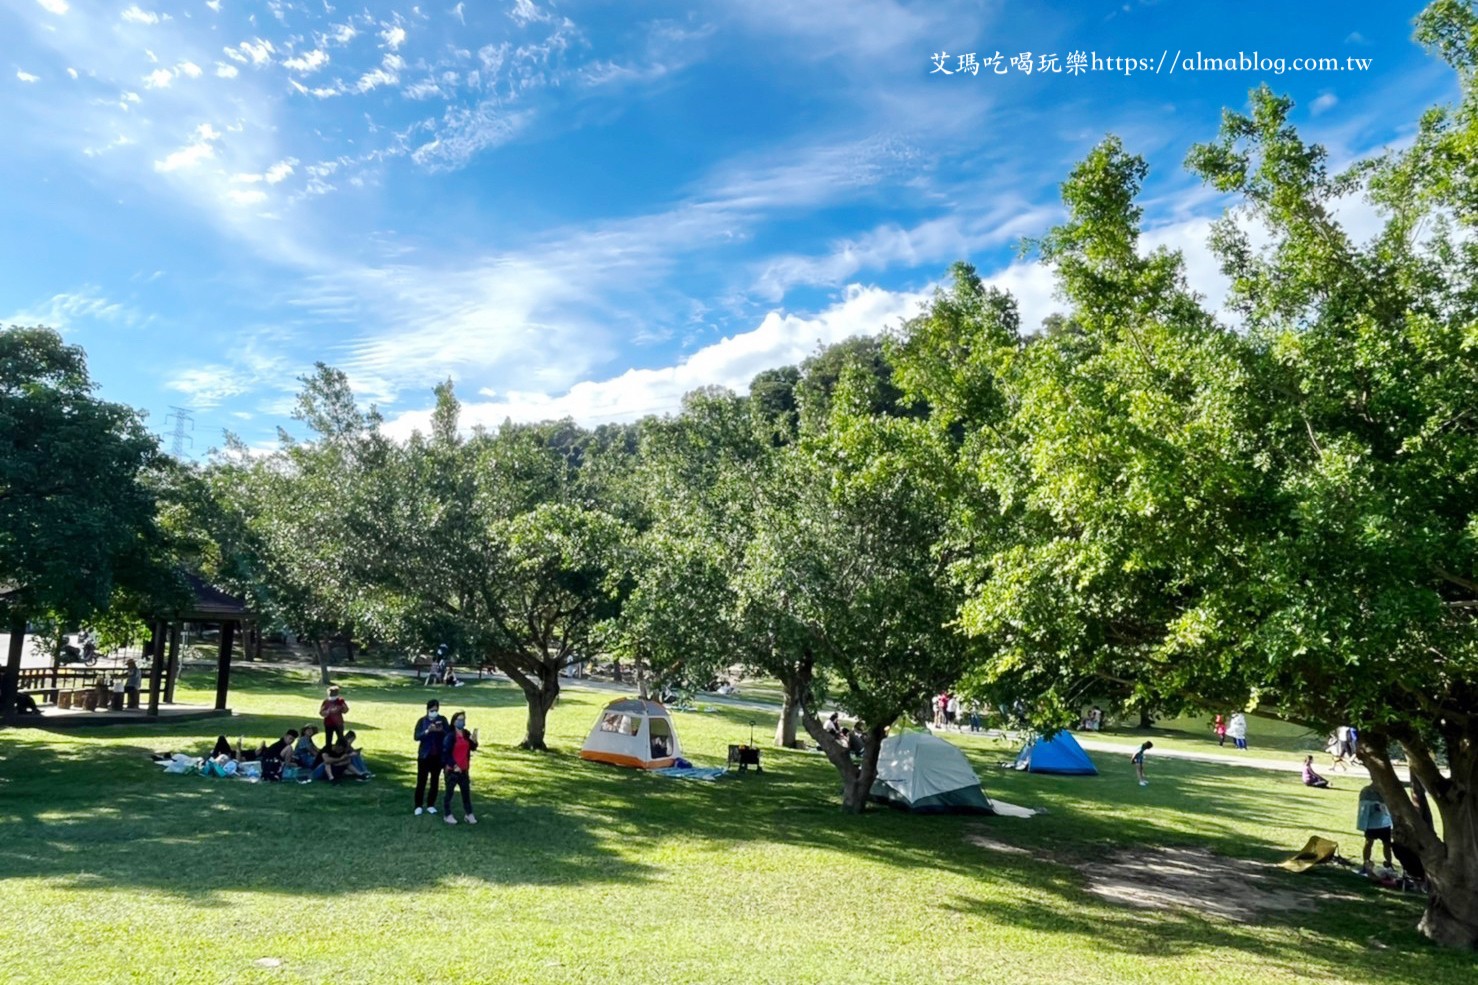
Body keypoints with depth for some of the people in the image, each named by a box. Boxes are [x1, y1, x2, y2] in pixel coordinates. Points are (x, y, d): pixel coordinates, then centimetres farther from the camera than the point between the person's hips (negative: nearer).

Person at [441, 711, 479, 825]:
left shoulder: (466, 734, 4)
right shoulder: (450, 736, -14)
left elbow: (473, 748, 7)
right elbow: (445, 753, -15)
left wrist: (474, 739, -12)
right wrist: (454, 765, -16)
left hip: (464, 769, 6)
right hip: (452, 769, -6)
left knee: (466, 791, 10)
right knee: (449, 792, 6)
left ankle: (468, 814, 19)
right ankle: (448, 815, 17)